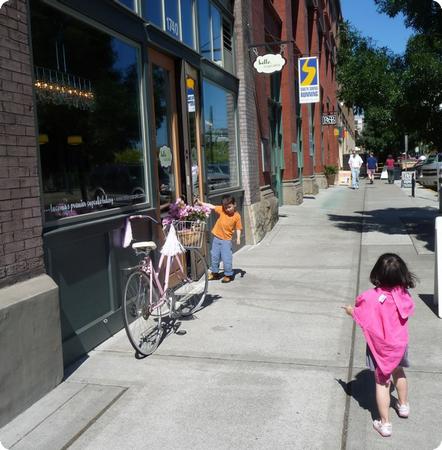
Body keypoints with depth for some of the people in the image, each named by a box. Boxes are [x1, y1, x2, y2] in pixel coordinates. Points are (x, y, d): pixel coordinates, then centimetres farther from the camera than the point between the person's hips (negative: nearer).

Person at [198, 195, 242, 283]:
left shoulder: (237, 216, -9)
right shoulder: (221, 210, -3)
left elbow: (238, 228, -5)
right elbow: (211, 206, -1)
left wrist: (238, 238, -15)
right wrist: (201, 203, -5)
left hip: (226, 240, -4)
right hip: (216, 238, 4)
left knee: (226, 258, -5)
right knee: (214, 256, 13)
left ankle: (228, 275, 12)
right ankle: (215, 273, 29)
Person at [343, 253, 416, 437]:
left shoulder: (370, 297, -26)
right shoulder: (403, 295, -15)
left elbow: (360, 317, -13)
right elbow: (408, 310, 4)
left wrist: (351, 310, 7)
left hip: (380, 347, -4)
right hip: (400, 344, 4)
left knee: (382, 382, 8)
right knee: (398, 372, 29)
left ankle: (385, 423, 14)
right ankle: (403, 405, 49)